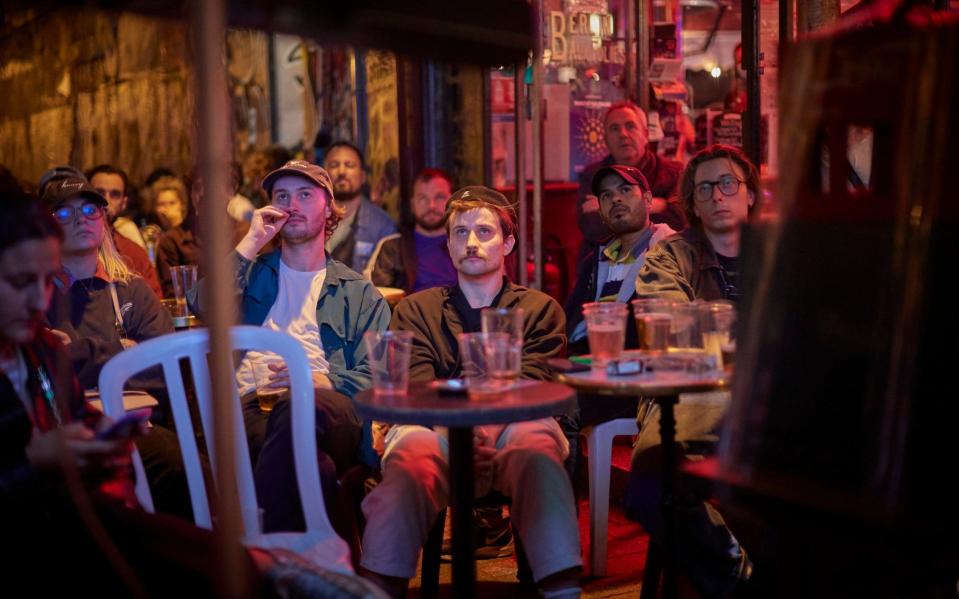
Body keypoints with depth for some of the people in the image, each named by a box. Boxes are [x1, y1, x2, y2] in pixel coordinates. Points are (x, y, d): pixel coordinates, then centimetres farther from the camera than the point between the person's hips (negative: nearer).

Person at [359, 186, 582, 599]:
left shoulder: (540, 309, 23)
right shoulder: (416, 309, 25)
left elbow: (533, 387, 6)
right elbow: (416, 389, 8)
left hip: (513, 424, 0)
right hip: (438, 429, 0)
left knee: (537, 443, -36)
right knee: (414, 449, -35)